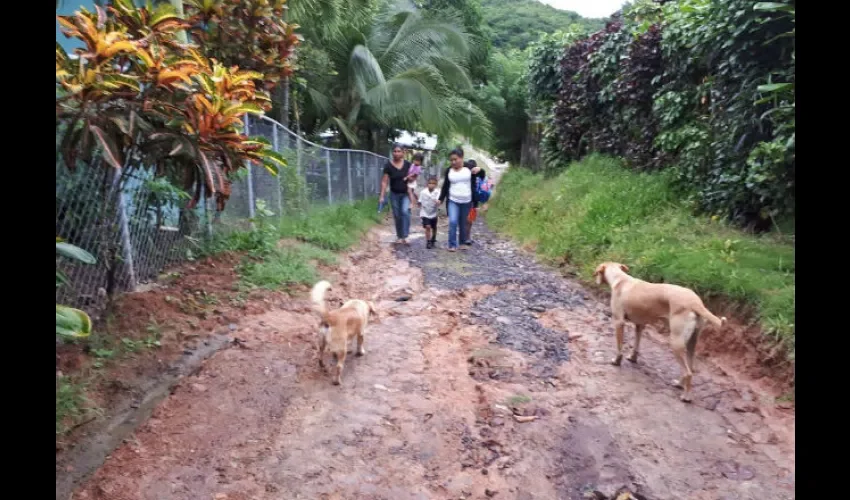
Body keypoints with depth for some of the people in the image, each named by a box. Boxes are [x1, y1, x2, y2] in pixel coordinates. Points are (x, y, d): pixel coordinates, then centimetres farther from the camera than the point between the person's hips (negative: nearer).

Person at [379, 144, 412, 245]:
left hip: (406, 193, 0)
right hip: (394, 194, 1)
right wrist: (382, 196, -14)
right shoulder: (388, 165, -10)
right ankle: (399, 237, 22)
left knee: (405, 211, -21)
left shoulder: (408, 164, -8)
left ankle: (404, 236, -17)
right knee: (397, 216, 7)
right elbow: (384, 181, -9)